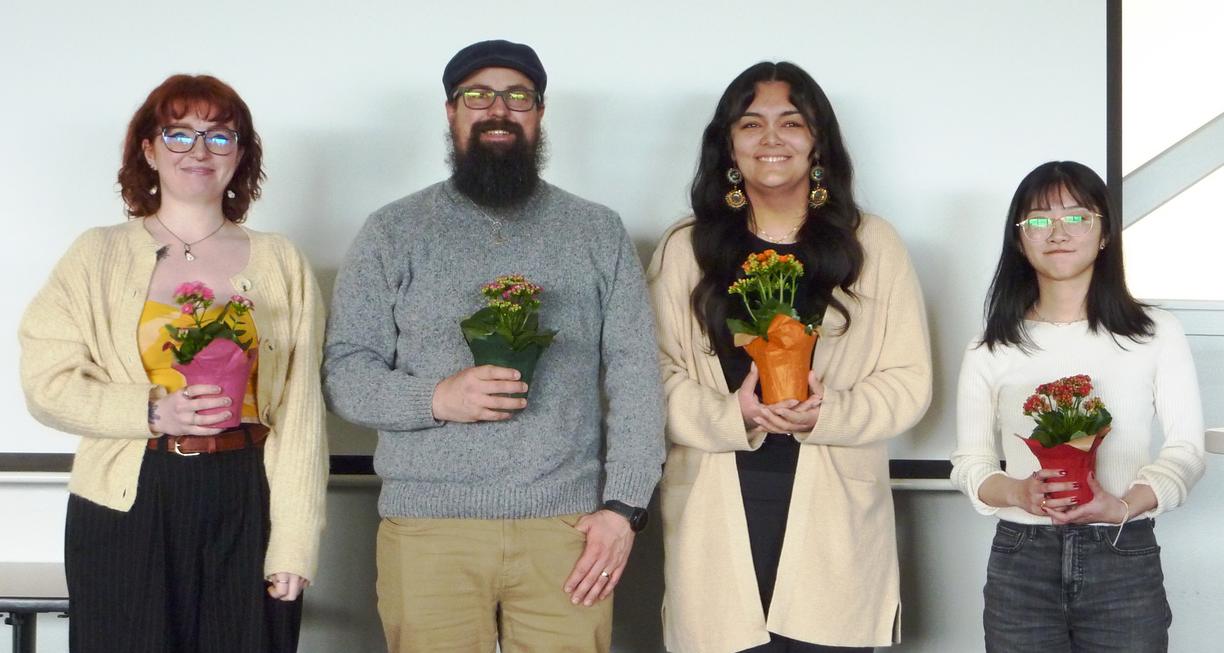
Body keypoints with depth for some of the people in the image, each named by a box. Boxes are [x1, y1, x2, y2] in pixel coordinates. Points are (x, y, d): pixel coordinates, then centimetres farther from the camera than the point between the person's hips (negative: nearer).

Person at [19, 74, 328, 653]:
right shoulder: (97, 256, 8)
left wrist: (294, 542, -4)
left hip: (247, 512, 1)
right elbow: (46, 383, 0)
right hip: (127, 508, 0)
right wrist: (154, 412, -15)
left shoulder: (281, 265, 10)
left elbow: (301, 414, 4)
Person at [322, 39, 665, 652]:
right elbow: (343, 373, 3)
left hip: (568, 529, 1)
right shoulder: (393, 232, 7)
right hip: (428, 529, 0)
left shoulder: (599, 232, 9)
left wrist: (623, 507, -5)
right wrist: (436, 398, -15)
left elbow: (635, 378, 5)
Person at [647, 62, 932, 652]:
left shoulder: (873, 244, 8)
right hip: (718, 519, 0)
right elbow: (659, 378, 3)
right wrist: (733, 415, -16)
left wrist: (827, 413, -14)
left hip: (832, 512, 0)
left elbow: (910, 380, 5)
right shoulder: (683, 250, 9)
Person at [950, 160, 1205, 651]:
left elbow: (1186, 448, 1)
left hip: (1126, 560, 0)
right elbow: (969, 463, 4)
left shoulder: (1156, 334, 1)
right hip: (1020, 561, 1)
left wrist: (1125, 506, -17)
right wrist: (1018, 492, -17)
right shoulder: (990, 352, 5)